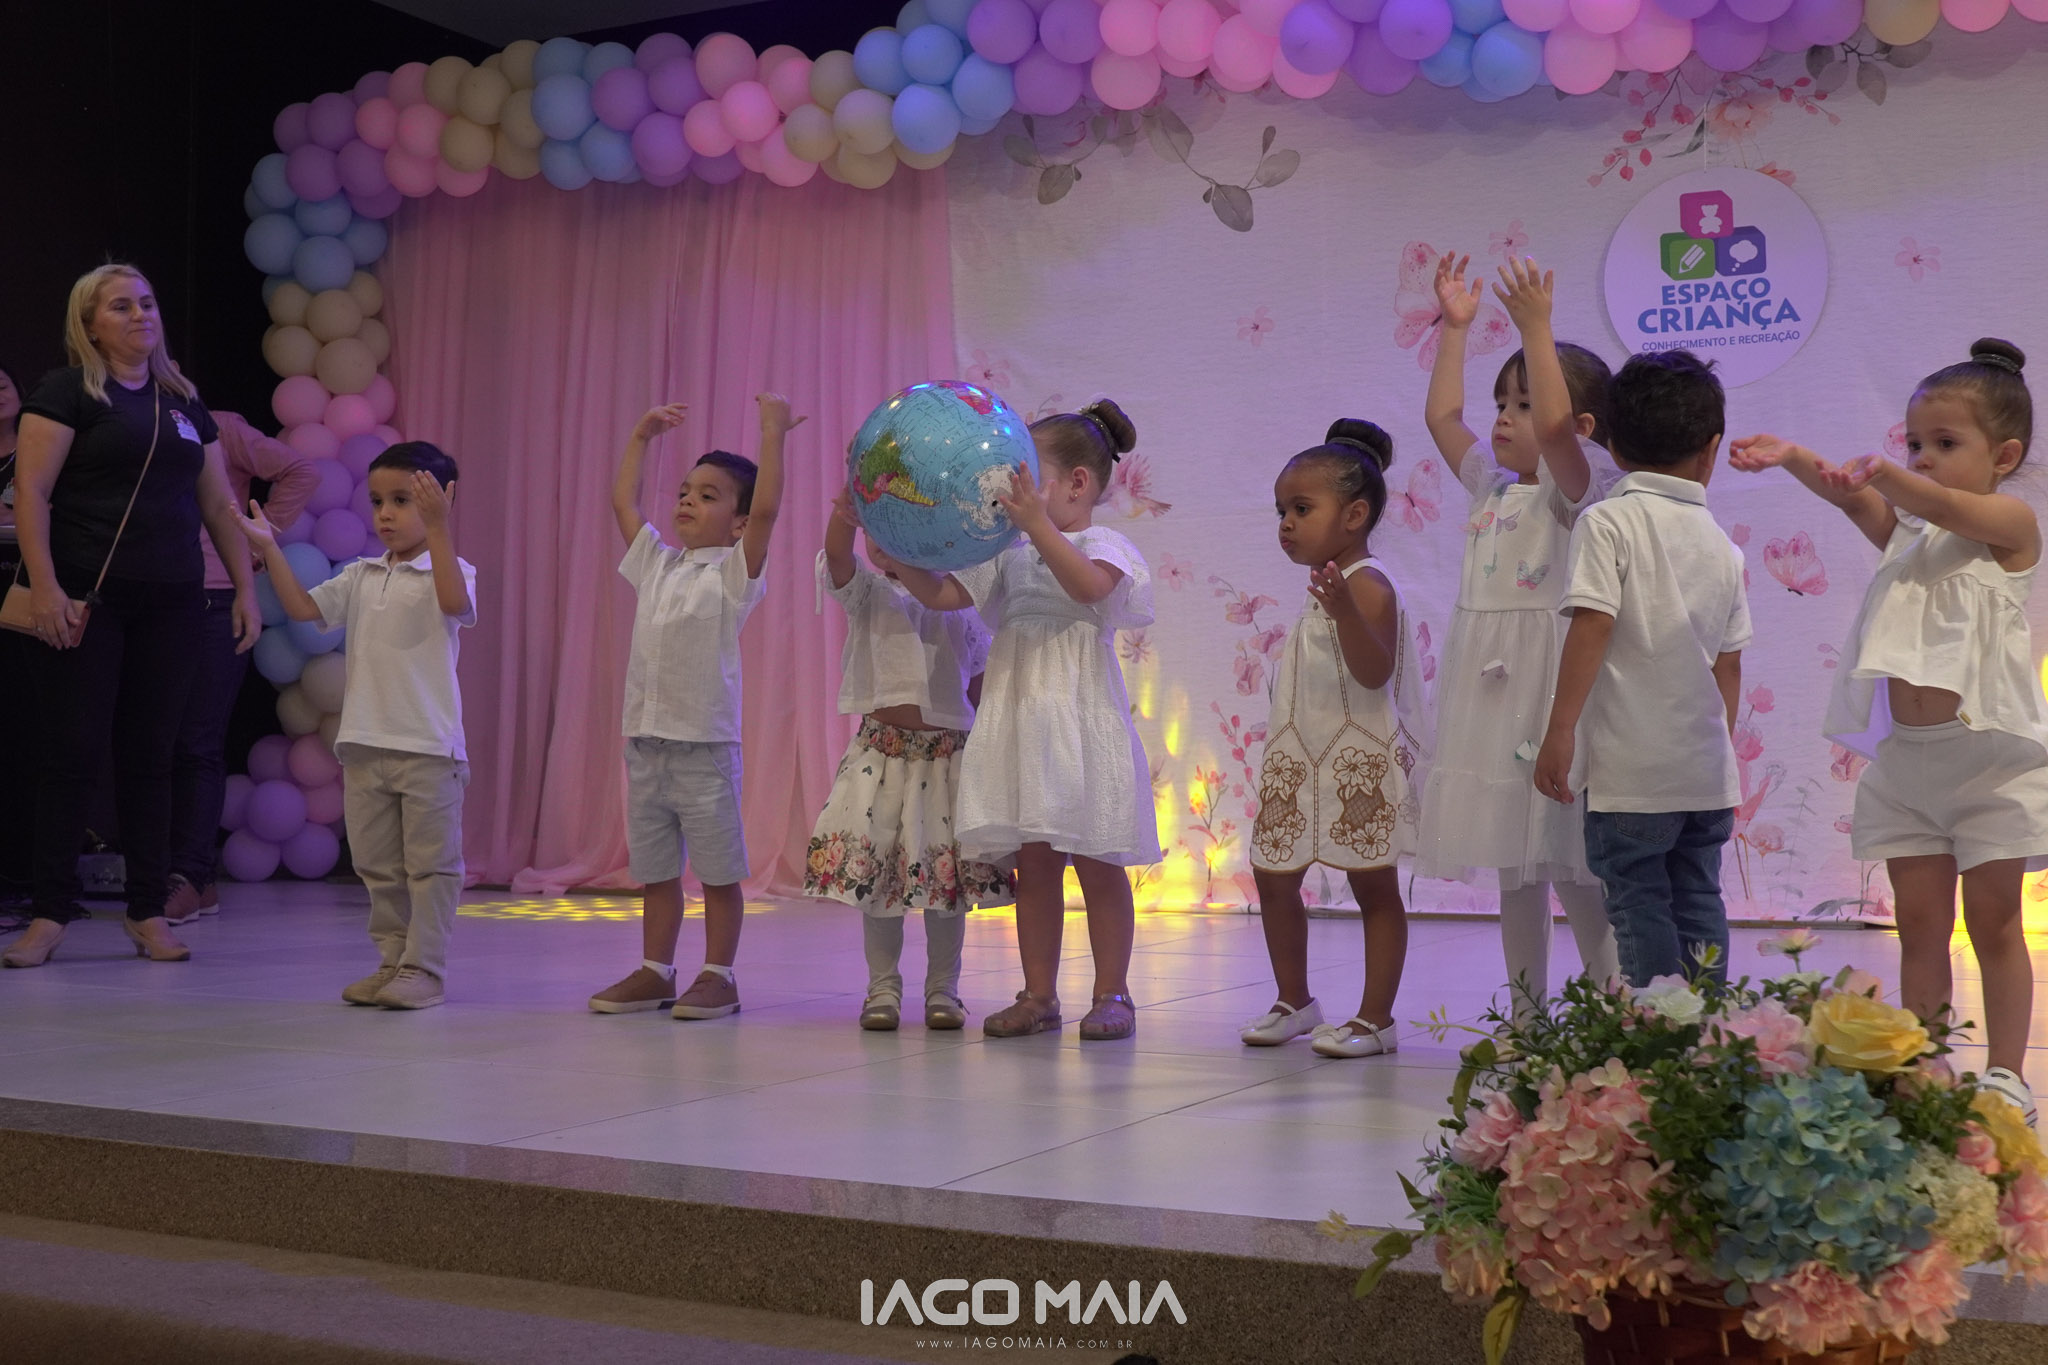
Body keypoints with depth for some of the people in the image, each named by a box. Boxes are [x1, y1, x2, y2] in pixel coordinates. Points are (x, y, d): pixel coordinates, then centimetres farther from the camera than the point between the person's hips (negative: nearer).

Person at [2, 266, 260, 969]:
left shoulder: (185, 402, 15)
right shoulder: (68, 391, -1)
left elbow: (219, 503, 18)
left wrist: (245, 586, 10)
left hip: (169, 602, 5)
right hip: (87, 600, -4)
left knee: (150, 756, 6)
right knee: (74, 753, -3)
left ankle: (148, 912, 12)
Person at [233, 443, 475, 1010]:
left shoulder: (448, 571, -6)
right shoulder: (361, 577, 12)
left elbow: (455, 602, -28)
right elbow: (303, 607, 8)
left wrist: (437, 526, -35)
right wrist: (268, 549, 0)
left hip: (429, 748, -6)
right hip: (364, 745, 7)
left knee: (431, 862, 0)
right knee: (377, 865, 13)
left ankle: (425, 969, 5)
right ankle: (393, 961, 23)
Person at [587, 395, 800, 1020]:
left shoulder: (735, 570, -3)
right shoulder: (657, 563, 15)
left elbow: (766, 509, -18)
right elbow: (622, 501, 24)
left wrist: (773, 434, -15)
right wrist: (641, 436, 27)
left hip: (706, 742, -6)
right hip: (646, 739, 6)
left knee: (718, 871, 1)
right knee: (654, 869, 12)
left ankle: (718, 976, 8)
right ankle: (655, 972, 20)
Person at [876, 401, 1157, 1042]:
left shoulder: (1102, 545, -2)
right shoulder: (1010, 555, 17)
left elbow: (1088, 585, -24)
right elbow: (944, 594, 14)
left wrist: (1036, 524, -31)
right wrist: (898, 561, -1)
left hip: (1079, 722, -6)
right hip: (1017, 721, 6)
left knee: (1096, 862, 0)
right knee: (1033, 864, 9)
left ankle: (1111, 994, 8)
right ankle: (1039, 995, 15)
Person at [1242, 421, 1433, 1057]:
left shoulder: (1366, 585, -16)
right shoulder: (1325, 584, 13)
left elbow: (1373, 672, -29)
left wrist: (1343, 610, -40)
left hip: (1360, 762, -10)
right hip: (1302, 759, 10)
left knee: (1373, 886, 0)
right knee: (1273, 878, 12)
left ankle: (1376, 1018, 5)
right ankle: (1294, 1001, 25)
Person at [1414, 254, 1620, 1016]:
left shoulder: (1574, 488, -6)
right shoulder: (1493, 489, 14)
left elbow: (1555, 426, -25)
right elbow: (1442, 417, 22)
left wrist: (1535, 328, -23)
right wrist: (1454, 327, 22)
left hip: (1549, 693, -7)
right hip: (1489, 696, 7)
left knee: (1572, 866, -6)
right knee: (1513, 867, 11)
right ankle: (1526, 1014, 18)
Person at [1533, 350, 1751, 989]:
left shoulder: (1608, 522, -9)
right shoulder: (1721, 544, 8)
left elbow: (1592, 627, -17)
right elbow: (1729, 664, 13)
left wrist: (1560, 731, -14)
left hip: (1631, 768, -5)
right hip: (1707, 768, 5)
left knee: (1638, 903, 2)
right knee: (1698, 902, 13)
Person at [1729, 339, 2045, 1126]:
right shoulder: (1902, 527, 11)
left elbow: (1951, 508, -25)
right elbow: (1855, 499, -9)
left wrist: (1882, 471, -41)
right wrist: (1794, 460, -28)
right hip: (1904, 761, 5)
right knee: (1920, 921, 7)